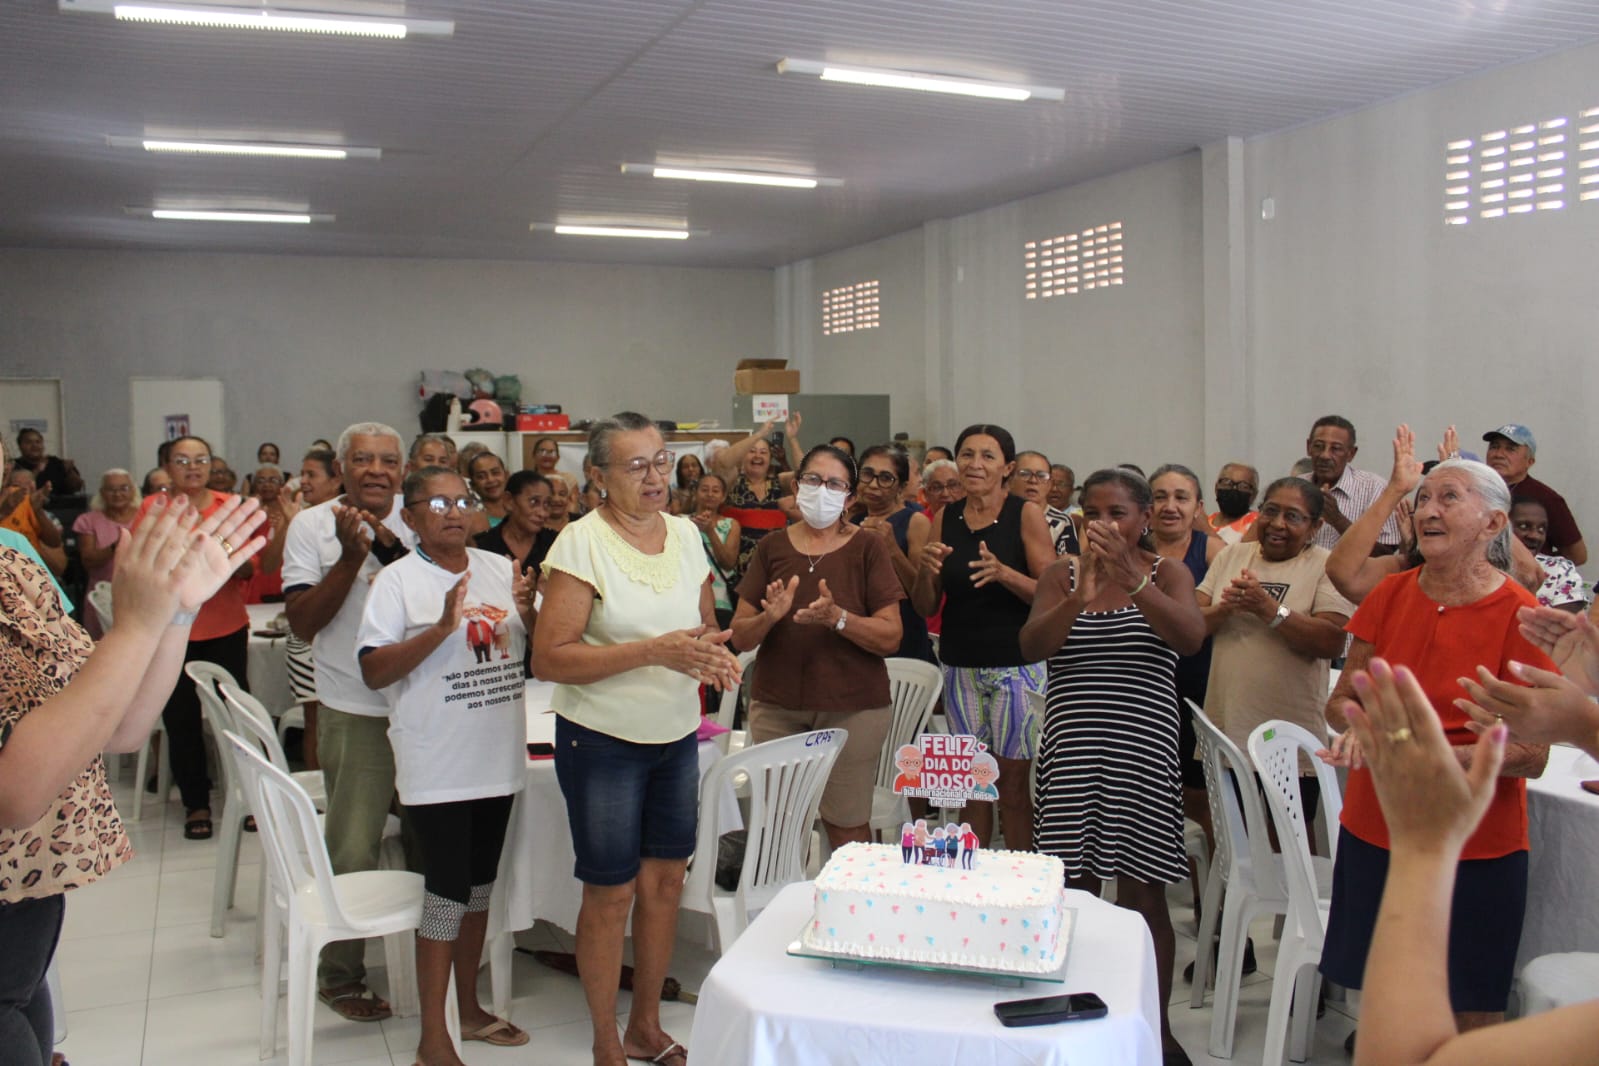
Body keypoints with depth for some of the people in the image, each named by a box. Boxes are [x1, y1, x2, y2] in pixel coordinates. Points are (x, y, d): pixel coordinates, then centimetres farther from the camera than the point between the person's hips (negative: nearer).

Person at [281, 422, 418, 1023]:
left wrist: (390, 545, -20)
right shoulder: (313, 526, -1)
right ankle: (339, 975, 20)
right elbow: (303, 622, -7)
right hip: (356, 715, -3)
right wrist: (352, 555, -17)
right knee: (351, 851, 2)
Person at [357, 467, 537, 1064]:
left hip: (497, 760, 5)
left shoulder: (500, 569, 6)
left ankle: (469, 1008, 33)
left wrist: (528, 611, -9)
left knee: (479, 886, 17)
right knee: (448, 893, -2)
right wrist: (441, 628, -25)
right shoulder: (398, 580, -8)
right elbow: (373, 672, -14)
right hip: (437, 766, -5)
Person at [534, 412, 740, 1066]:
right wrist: (654, 652, -26)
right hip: (603, 742, -6)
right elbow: (549, 658, -20)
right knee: (611, 892, 4)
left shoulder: (685, 534, 4)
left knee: (665, 879, 13)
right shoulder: (583, 542, -15)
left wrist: (712, 654, -7)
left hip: (677, 739, 6)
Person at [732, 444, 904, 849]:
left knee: (847, 828, 1)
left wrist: (836, 617, -21)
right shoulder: (771, 548, 7)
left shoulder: (868, 549, 0)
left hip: (852, 706, -2)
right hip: (776, 706, 2)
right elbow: (740, 636, 6)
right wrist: (770, 617, -15)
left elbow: (890, 637, -6)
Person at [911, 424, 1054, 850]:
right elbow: (926, 607, 8)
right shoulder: (945, 519, 7)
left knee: (1012, 782, -1)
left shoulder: (1025, 514, -4)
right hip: (960, 666, 4)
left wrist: (1004, 573, -24)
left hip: (1016, 665, -3)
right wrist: (925, 571, -12)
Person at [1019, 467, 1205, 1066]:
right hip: (1070, 752, 1)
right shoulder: (1063, 574, 6)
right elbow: (1031, 646, -8)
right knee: (1074, 892, 6)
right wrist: (1082, 594, -22)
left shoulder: (1167, 573, 3)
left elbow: (1191, 638, -16)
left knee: (1143, 898, 6)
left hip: (1142, 752, -1)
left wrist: (1130, 578, -26)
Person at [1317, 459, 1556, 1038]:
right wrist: (1360, 728, -16)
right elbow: (1341, 699, 7)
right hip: (1374, 832, 4)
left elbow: (1532, 755, -13)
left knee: (1470, 1014, 9)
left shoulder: (1520, 615, -12)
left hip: (1475, 848, -3)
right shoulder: (1391, 594, 1)